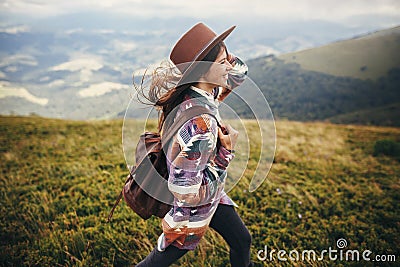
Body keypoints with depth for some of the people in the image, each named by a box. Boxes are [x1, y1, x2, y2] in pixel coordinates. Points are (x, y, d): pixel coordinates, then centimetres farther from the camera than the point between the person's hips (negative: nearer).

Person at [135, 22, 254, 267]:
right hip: (189, 209, -8)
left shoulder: (193, 93, -12)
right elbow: (188, 193, -33)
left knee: (242, 240, 23)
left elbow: (240, 69, 6)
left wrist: (216, 52, -13)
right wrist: (226, 151, -29)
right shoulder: (199, 123, -39)